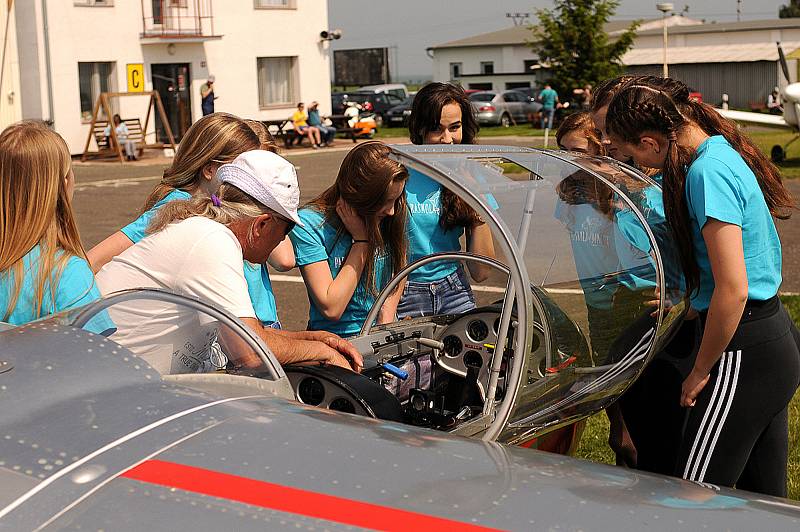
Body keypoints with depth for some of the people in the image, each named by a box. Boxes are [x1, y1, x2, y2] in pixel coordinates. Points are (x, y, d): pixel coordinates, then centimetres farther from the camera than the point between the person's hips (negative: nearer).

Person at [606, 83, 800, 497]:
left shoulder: (706, 174, -20)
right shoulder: (724, 150, 9)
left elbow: (733, 290, -24)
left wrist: (701, 371, -14)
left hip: (744, 354, -10)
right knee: (765, 497, 16)